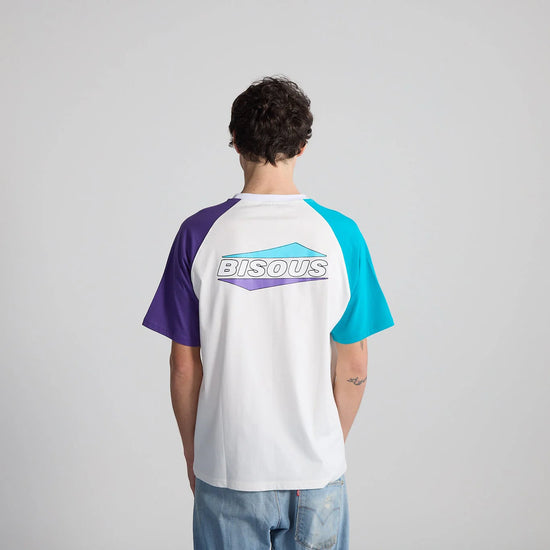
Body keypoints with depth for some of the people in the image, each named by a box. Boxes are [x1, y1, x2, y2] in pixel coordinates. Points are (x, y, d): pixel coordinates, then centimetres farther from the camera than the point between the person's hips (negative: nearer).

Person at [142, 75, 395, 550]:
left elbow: (185, 366, -5)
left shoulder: (200, 233, -10)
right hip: (317, 466, 1)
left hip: (227, 469, 0)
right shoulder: (339, 234, -8)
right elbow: (353, 366, -4)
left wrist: (193, 455, 8)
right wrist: (331, 444, 12)